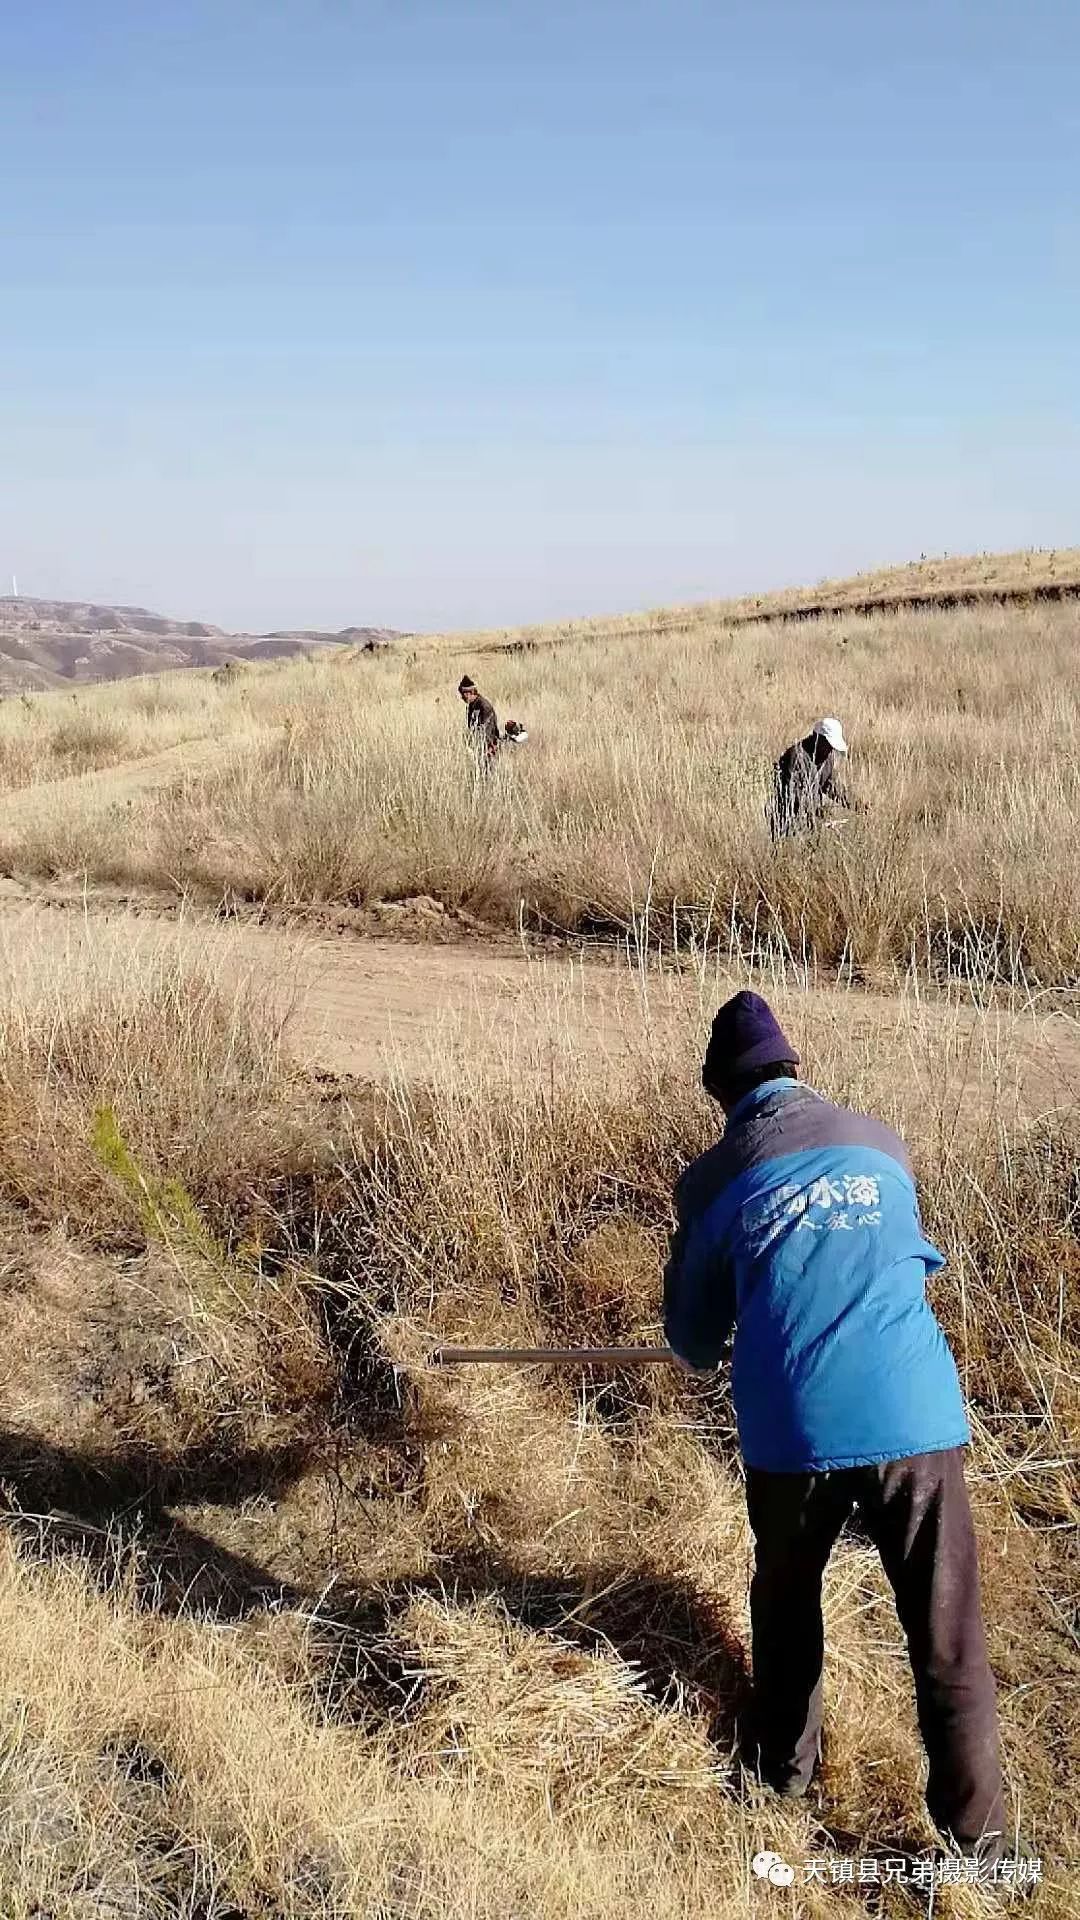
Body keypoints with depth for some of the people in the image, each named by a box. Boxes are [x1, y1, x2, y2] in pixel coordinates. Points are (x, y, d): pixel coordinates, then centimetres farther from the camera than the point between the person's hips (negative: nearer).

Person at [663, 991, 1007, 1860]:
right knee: (948, 1637, 9)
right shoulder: (882, 1143, 12)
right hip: (914, 1416, 1)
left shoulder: (712, 1179, 5)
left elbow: (692, 1339, 14)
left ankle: (785, 1765, 39)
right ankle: (976, 1840, 13)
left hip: (792, 1429, 0)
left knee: (786, 1602, 25)